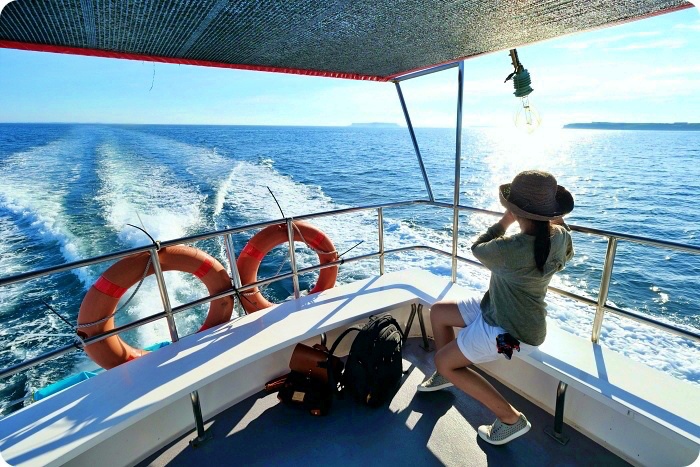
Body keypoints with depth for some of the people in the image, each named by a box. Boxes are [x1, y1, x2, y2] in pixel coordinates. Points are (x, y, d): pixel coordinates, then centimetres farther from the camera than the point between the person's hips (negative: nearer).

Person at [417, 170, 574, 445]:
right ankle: (448, 374, 35)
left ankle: (511, 418, 11)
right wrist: (556, 218, 13)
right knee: (438, 311, 16)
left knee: (443, 362, 3)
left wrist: (505, 221, -1)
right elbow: (566, 256, 17)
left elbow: (477, 249, -11)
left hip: (511, 330, -9)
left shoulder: (510, 249, -36)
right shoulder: (560, 236, -10)